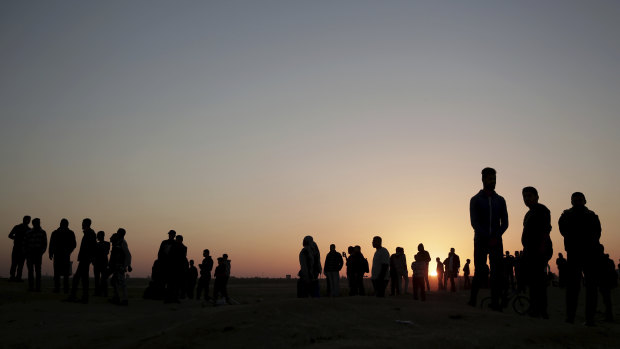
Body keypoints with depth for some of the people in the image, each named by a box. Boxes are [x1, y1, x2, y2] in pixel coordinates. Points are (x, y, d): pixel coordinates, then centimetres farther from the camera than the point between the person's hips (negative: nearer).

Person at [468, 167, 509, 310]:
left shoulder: (500, 200, 13)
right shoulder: (475, 200, 4)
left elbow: (505, 223, 7)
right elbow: (474, 223, -4)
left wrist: (496, 237, -11)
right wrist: (488, 238, -13)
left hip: (496, 241, 3)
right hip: (481, 241, -2)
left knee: (497, 271, -6)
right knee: (480, 272, -5)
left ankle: (495, 302, -4)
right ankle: (472, 299, 11)